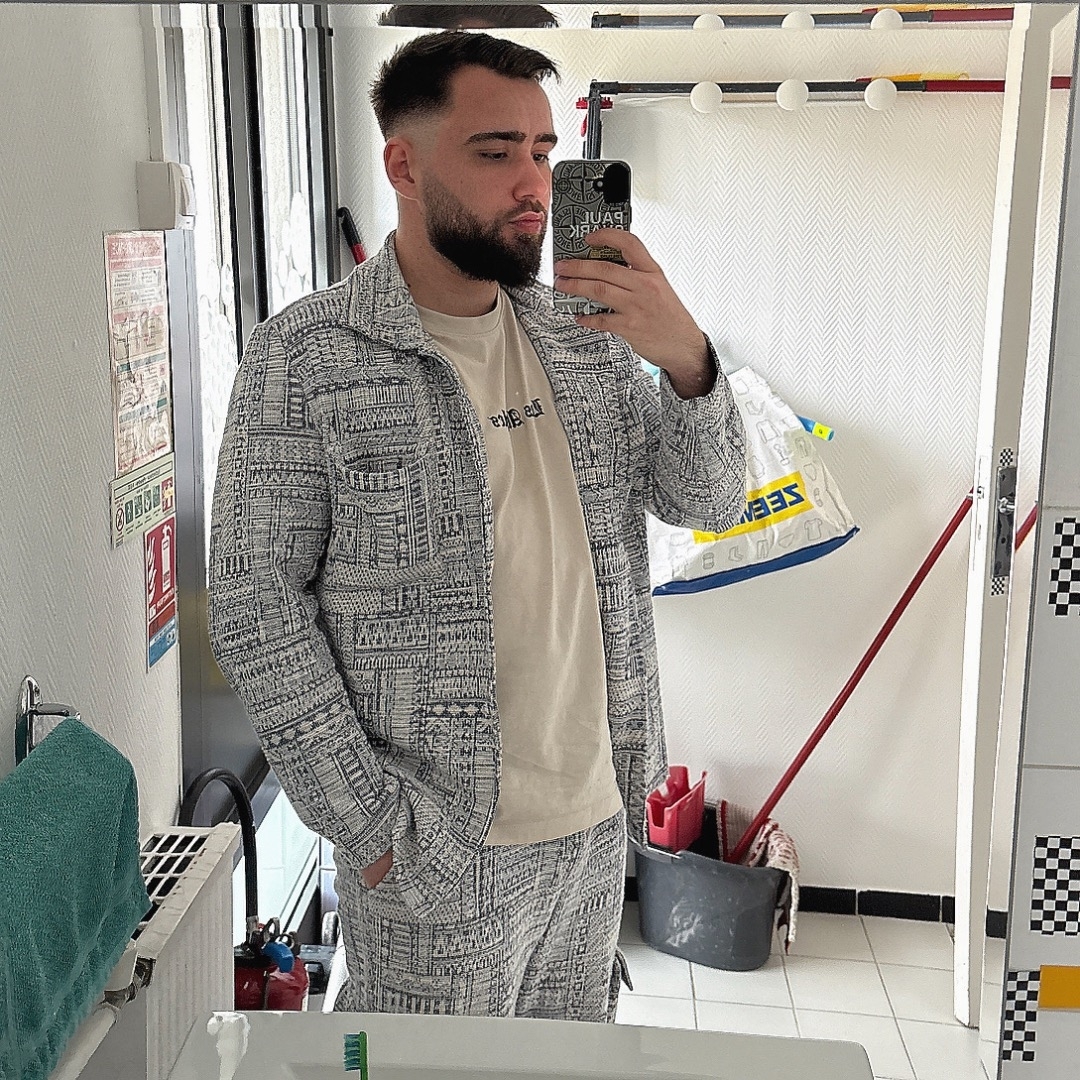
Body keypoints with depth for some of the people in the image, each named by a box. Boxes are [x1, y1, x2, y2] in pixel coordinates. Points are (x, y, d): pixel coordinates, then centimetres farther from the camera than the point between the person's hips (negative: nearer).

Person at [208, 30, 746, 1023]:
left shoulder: (585, 335, 5)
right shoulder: (305, 357, -12)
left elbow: (709, 501, 2)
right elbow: (255, 604, -12)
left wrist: (685, 357, -17)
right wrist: (368, 820, -14)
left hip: (597, 820, 6)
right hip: (433, 847, -5)